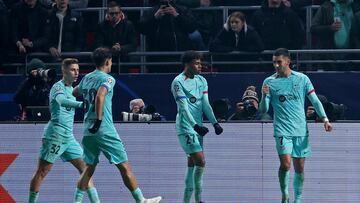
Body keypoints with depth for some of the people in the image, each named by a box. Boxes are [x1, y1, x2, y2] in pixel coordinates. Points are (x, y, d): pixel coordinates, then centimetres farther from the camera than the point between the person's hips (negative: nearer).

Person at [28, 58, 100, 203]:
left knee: (84, 167, 2)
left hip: (68, 137, 8)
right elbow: (61, 100, -35)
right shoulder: (58, 87, -12)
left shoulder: (71, 89, 15)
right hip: (55, 135, -8)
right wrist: (80, 104, -50)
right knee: (42, 172, -2)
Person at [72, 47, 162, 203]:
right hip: (105, 130, -7)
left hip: (88, 131, 7)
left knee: (89, 168, 14)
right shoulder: (107, 79, -9)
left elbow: (74, 93, 30)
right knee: (124, 166, -1)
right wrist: (99, 120, -27)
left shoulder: (86, 78, 13)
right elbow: (100, 96, -27)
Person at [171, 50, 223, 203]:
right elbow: (184, 107, -18)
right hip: (186, 128, -7)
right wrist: (195, 125, -29)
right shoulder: (178, 82, -10)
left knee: (192, 164, 8)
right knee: (200, 161, -15)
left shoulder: (201, 81, 11)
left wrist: (215, 123, -8)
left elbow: (206, 104, 6)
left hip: (198, 127, 7)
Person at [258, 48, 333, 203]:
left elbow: (315, 100, 7)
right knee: (285, 164, -18)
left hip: (301, 130, 2)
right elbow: (263, 110, 1)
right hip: (282, 130, -2)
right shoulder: (269, 82, 1)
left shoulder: (302, 79, 4)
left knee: (299, 168, 5)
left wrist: (325, 119, -5)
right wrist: (264, 96, -19)